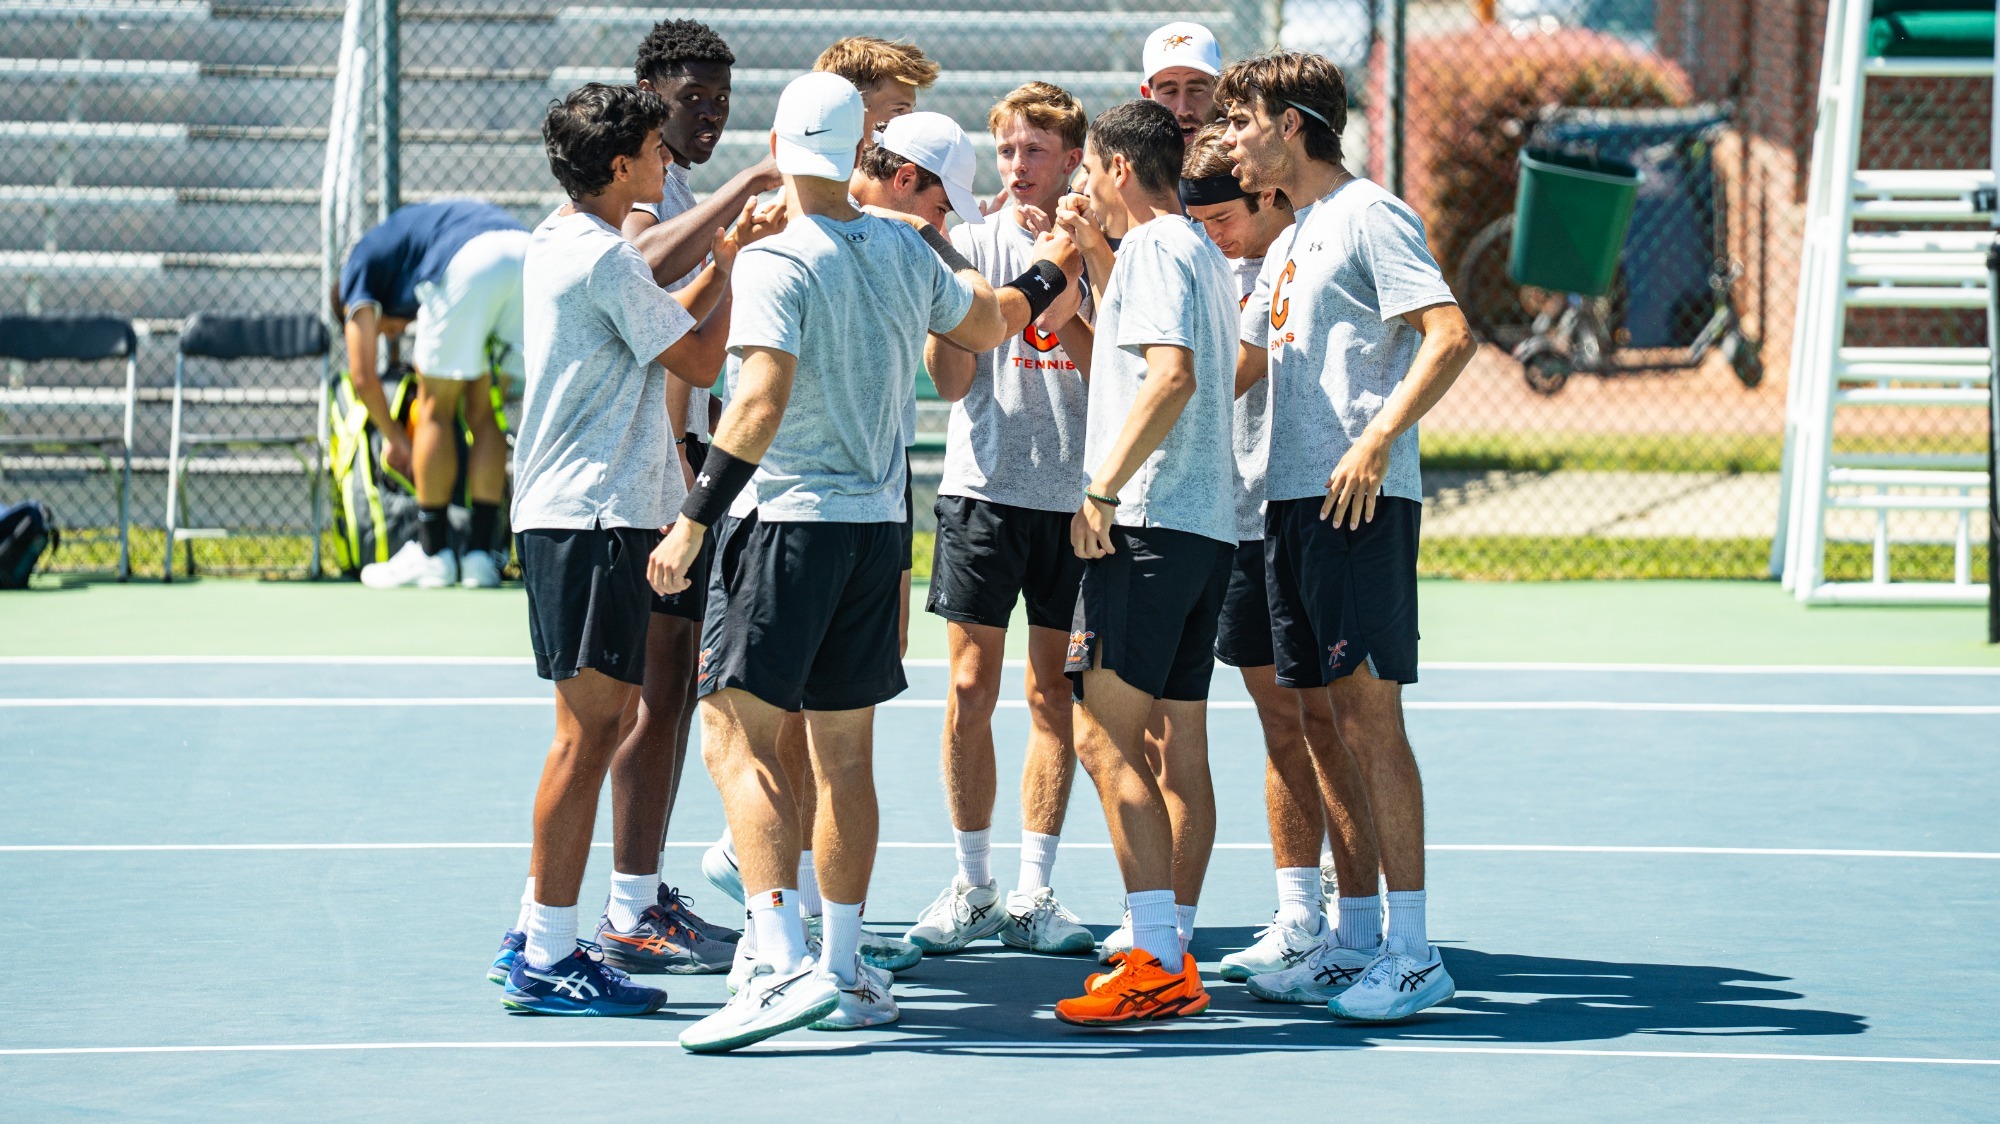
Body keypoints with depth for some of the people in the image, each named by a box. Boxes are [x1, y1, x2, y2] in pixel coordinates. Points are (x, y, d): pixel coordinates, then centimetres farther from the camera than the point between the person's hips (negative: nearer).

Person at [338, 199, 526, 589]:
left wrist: (394, 436, 34)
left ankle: (432, 552, 14)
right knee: (484, 411, 16)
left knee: (436, 409, 10)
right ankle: (481, 551, 15)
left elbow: (363, 376, 20)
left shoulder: (360, 264, 26)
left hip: (470, 264, -6)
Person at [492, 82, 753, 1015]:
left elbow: (665, 324, 24)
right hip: (592, 516, -10)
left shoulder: (558, 244, 15)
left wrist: (725, 257, 19)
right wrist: (736, 270, 6)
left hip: (563, 510, 10)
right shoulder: (604, 258, -15)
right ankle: (549, 961, -7)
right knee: (590, 730, -8)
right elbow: (699, 358, -8)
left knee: (601, 721, 16)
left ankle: (536, 933, 20)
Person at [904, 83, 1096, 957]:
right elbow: (952, 383, -3)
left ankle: (1033, 893, 9)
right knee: (971, 689, -1)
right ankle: (971, 887, 8)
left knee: (1055, 695, 4)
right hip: (985, 487, -1)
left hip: (1074, 491, 1)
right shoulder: (972, 243, 3)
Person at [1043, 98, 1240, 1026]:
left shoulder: (1154, 250, -9)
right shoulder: (1203, 255, 20)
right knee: (1179, 749, 10)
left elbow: (1172, 376, -23)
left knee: (1105, 737, -12)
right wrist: (1091, 259, 29)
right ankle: (1171, 956, 12)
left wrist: (1103, 489, -20)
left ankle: (1158, 967, -18)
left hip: (1148, 524, -10)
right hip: (1207, 524, 10)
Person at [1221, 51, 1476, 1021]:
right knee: (1324, 721, 9)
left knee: (1370, 714, -11)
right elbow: (1236, 367, 30)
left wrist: (1375, 441, -23)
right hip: (1289, 502, 9)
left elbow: (1450, 336, -17)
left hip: (1357, 501, -9)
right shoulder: (1290, 241, 21)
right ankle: (1351, 931, 16)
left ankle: (1412, 953, -10)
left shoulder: (1370, 217, -6)